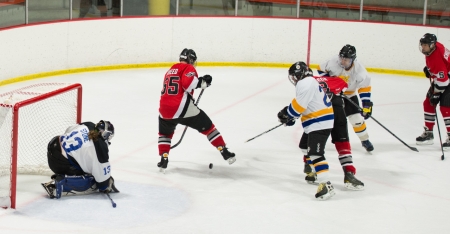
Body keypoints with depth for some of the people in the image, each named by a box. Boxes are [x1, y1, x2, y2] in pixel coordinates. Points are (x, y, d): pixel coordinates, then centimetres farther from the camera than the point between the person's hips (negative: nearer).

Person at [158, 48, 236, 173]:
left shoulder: (170, 71, 26)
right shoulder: (189, 68, 3)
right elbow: (187, 82, -17)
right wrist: (203, 82, -5)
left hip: (165, 108, 5)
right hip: (183, 107, -5)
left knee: (165, 133, 32)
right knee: (207, 127, 11)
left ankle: (164, 160, 19)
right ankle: (225, 152, 11)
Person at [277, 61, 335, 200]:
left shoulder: (305, 83, -16)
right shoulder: (310, 82, 18)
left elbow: (298, 105, -20)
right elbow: (304, 104, 21)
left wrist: (287, 115, -4)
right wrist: (288, 114, 11)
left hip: (320, 123, -11)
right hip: (317, 122, 11)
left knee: (315, 153, -19)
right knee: (306, 145, 29)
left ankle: (326, 185, -28)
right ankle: (313, 172, 41)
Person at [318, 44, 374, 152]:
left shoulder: (359, 70, -25)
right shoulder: (333, 62, -26)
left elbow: (365, 87, -18)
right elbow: (321, 69, -7)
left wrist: (366, 104, -23)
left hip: (349, 95, 0)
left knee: (356, 118, 1)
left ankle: (365, 140, 21)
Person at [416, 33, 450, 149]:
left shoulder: (437, 56, -33)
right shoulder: (431, 48, -7)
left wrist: (436, 94, -25)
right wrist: (429, 69, 12)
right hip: (439, 79, 10)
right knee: (428, 103, 9)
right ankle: (428, 133, 19)